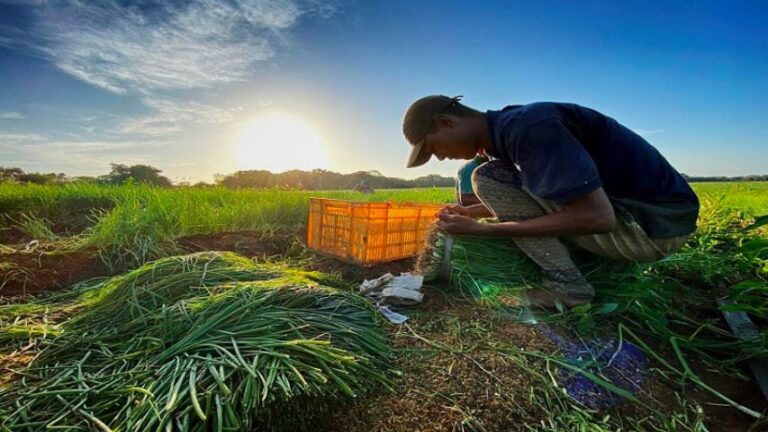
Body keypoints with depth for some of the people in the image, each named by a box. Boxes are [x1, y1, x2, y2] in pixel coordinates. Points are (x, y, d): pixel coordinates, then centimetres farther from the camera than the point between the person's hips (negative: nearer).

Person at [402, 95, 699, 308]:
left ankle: (564, 284, -9)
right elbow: (525, 203, 18)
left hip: (656, 222, -9)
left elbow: (597, 217, -27)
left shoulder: (525, 125, -23)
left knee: (488, 178, -18)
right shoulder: (505, 131, 7)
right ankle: (604, 269, 13)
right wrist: (472, 212, 7)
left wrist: (481, 229, -24)